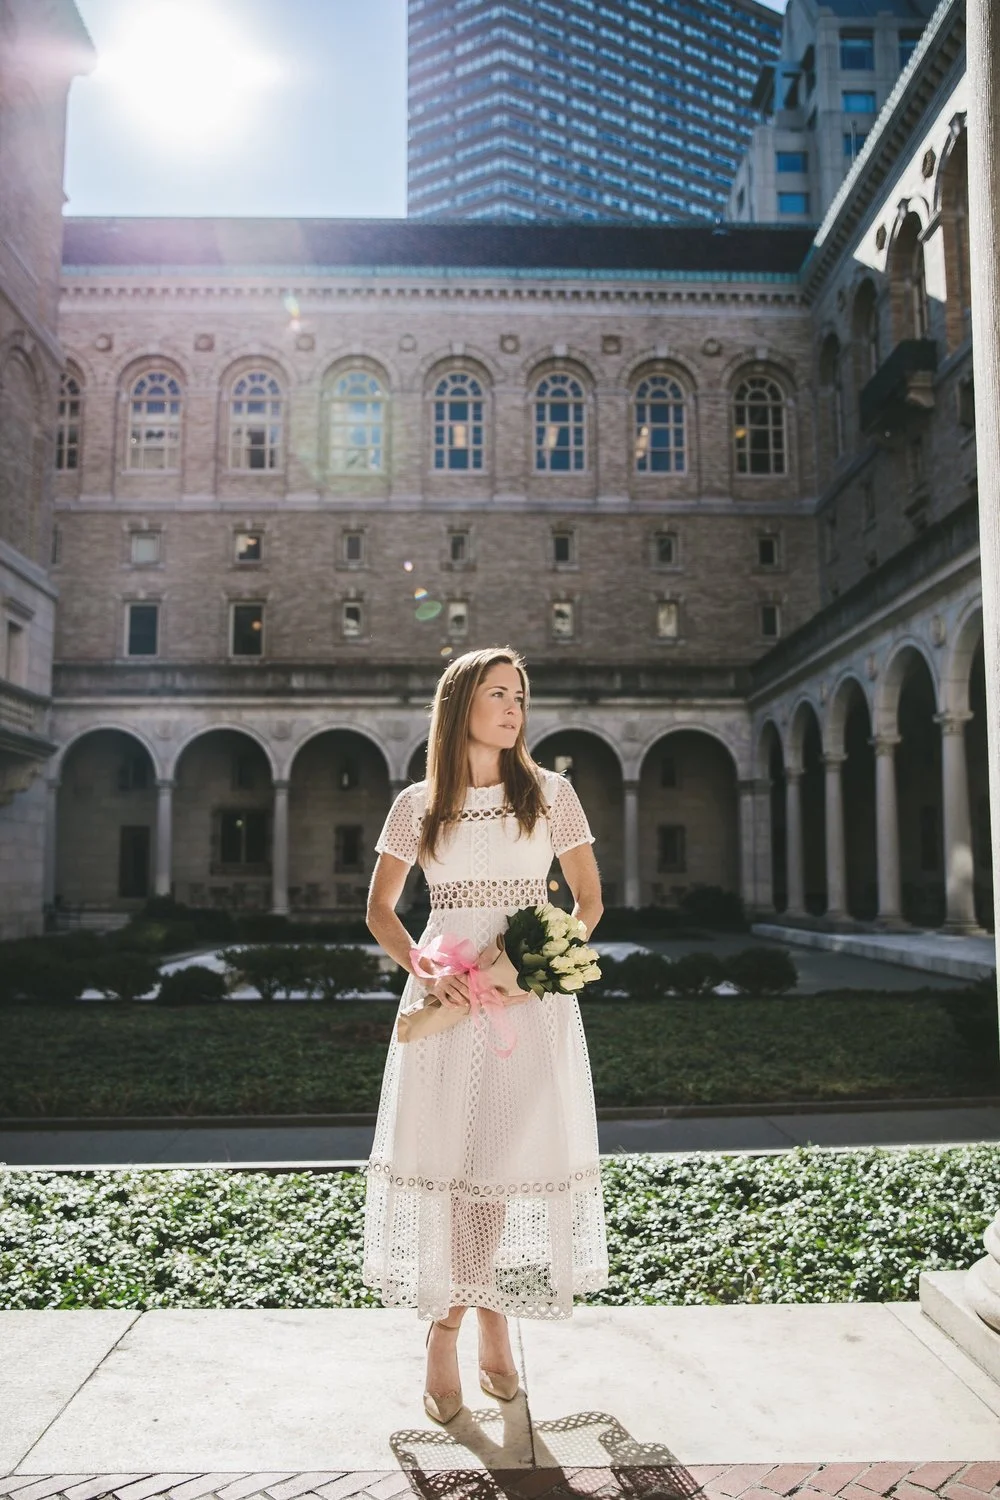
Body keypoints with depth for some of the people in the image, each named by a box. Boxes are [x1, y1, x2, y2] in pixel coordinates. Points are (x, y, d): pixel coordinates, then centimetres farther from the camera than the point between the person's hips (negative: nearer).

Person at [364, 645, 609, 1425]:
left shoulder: (550, 793, 5)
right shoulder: (418, 804, 5)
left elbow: (590, 898, 8)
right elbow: (380, 909, 8)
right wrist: (422, 968, -10)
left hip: (533, 1000, 0)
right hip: (448, 997, 0)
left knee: (519, 1153, 3)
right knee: (444, 1155, 1)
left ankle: (496, 1312, 23)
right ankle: (445, 1334, 16)